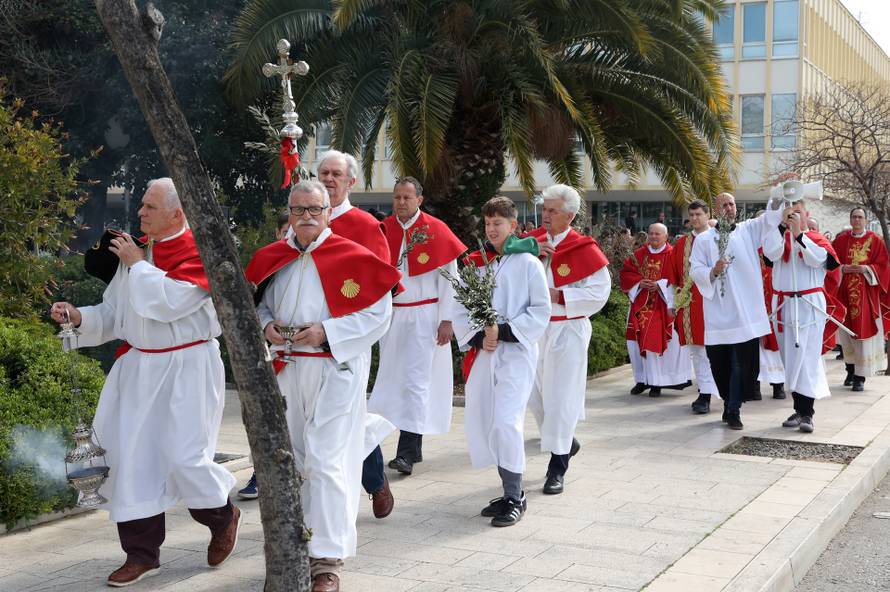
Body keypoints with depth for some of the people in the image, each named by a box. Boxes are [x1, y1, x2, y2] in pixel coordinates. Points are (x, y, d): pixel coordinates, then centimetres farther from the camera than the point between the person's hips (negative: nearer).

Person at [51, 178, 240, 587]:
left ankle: (223, 517, 24)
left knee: (183, 457, -8)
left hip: (186, 370, -6)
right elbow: (114, 312, 13)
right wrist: (79, 317, -5)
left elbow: (169, 301, -25)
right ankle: (142, 554, 16)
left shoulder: (199, 253, -12)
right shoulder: (134, 251, 8)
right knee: (133, 457, 4)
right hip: (139, 369, 6)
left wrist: (138, 264, -14)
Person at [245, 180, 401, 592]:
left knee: (326, 462, -9)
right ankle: (303, 542, 30)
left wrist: (327, 332, -18)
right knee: (292, 460, 13)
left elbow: (378, 313, -9)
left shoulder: (352, 257, -8)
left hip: (335, 369, -5)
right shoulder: (271, 259, 7)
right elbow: (260, 305, 18)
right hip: (287, 370, 5)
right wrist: (267, 326, -5)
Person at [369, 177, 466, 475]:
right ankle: (414, 447, 20)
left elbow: (449, 277, -4)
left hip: (423, 316, -5)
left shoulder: (436, 230, -5)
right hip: (390, 314, 5)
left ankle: (406, 453, -12)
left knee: (415, 382, -11)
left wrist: (447, 319, -7)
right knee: (395, 380, 9)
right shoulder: (383, 229, 6)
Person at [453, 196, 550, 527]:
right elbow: (460, 308, 9)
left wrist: (505, 331, -12)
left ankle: (514, 499, -3)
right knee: (481, 422, 5)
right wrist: (477, 337, -7)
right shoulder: (475, 263, 11)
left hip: (516, 353, -5)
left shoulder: (528, 262, -1)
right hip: (482, 353, 5)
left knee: (506, 422, -15)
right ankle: (511, 491, 20)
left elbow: (541, 310, -4)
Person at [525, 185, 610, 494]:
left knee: (560, 396, -3)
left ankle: (558, 467, 7)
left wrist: (559, 296, -18)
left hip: (567, 332, -5)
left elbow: (599, 293, -11)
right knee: (535, 394, 12)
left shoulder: (584, 249, -10)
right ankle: (566, 442, 35)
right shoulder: (533, 240, 5)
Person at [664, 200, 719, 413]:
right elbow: (672, 274, 14)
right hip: (687, 304, 5)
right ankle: (705, 390, 14)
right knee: (695, 349, 7)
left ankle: (706, 395, -7)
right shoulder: (681, 243, 13)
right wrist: (674, 301, 10)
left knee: (708, 347, -7)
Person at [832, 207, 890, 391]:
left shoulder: (875, 241, 2)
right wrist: (843, 268, -11)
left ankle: (860, 376, -5)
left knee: (864, 331, -6)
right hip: (845, 292, 2)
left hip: (866, 293, -2)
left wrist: (866, 269, -15)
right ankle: (850, 370, 21)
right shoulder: (841, 240, 8)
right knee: (847, 332, 6)